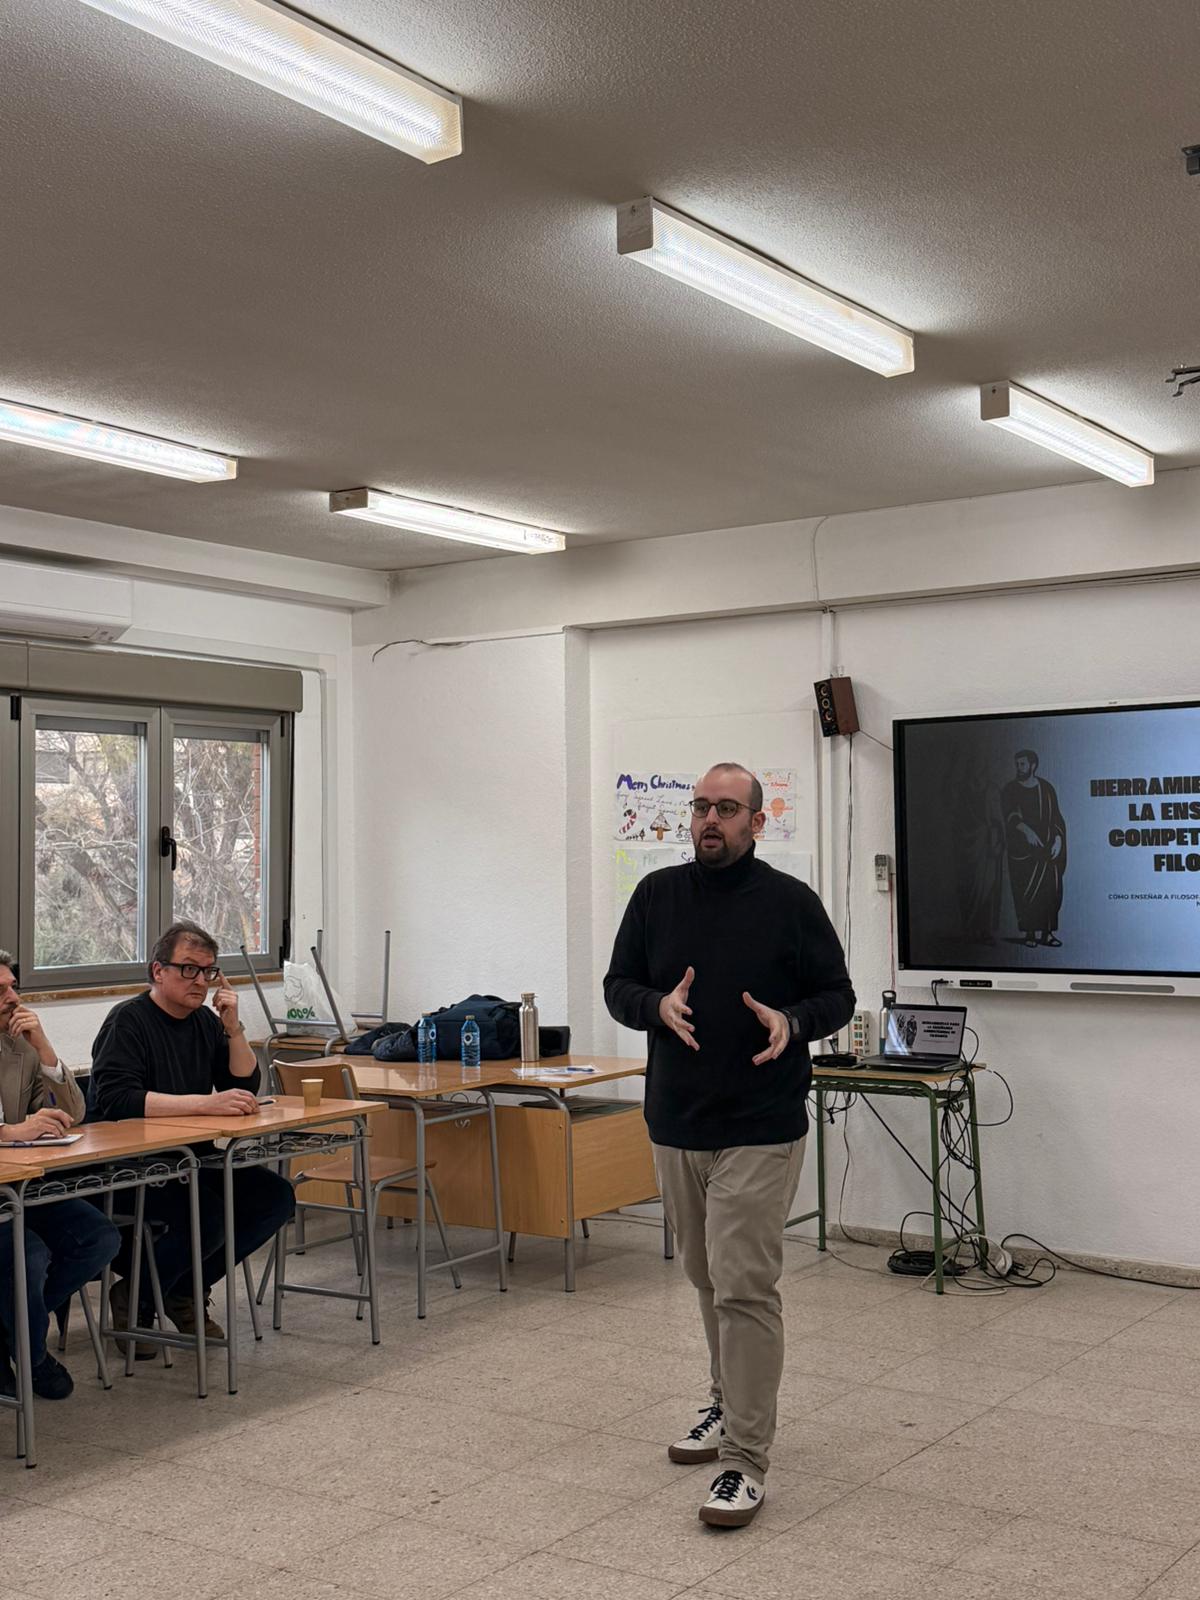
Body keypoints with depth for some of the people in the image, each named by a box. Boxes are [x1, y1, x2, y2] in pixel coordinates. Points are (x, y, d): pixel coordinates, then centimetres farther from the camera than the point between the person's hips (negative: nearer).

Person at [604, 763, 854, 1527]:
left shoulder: (790, 902, -5)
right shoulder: (657, 895, 5)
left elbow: (837, 995, 0)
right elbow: (618, 986, 7)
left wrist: (791, 1022, -21)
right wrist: (659, 1006, -15)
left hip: (760, 1130, -5)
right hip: (675, 1125, 5)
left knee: (744, 1285, -9)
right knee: (710, 1279, 19)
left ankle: (747, 1460, -4)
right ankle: (731, 1404, 37)